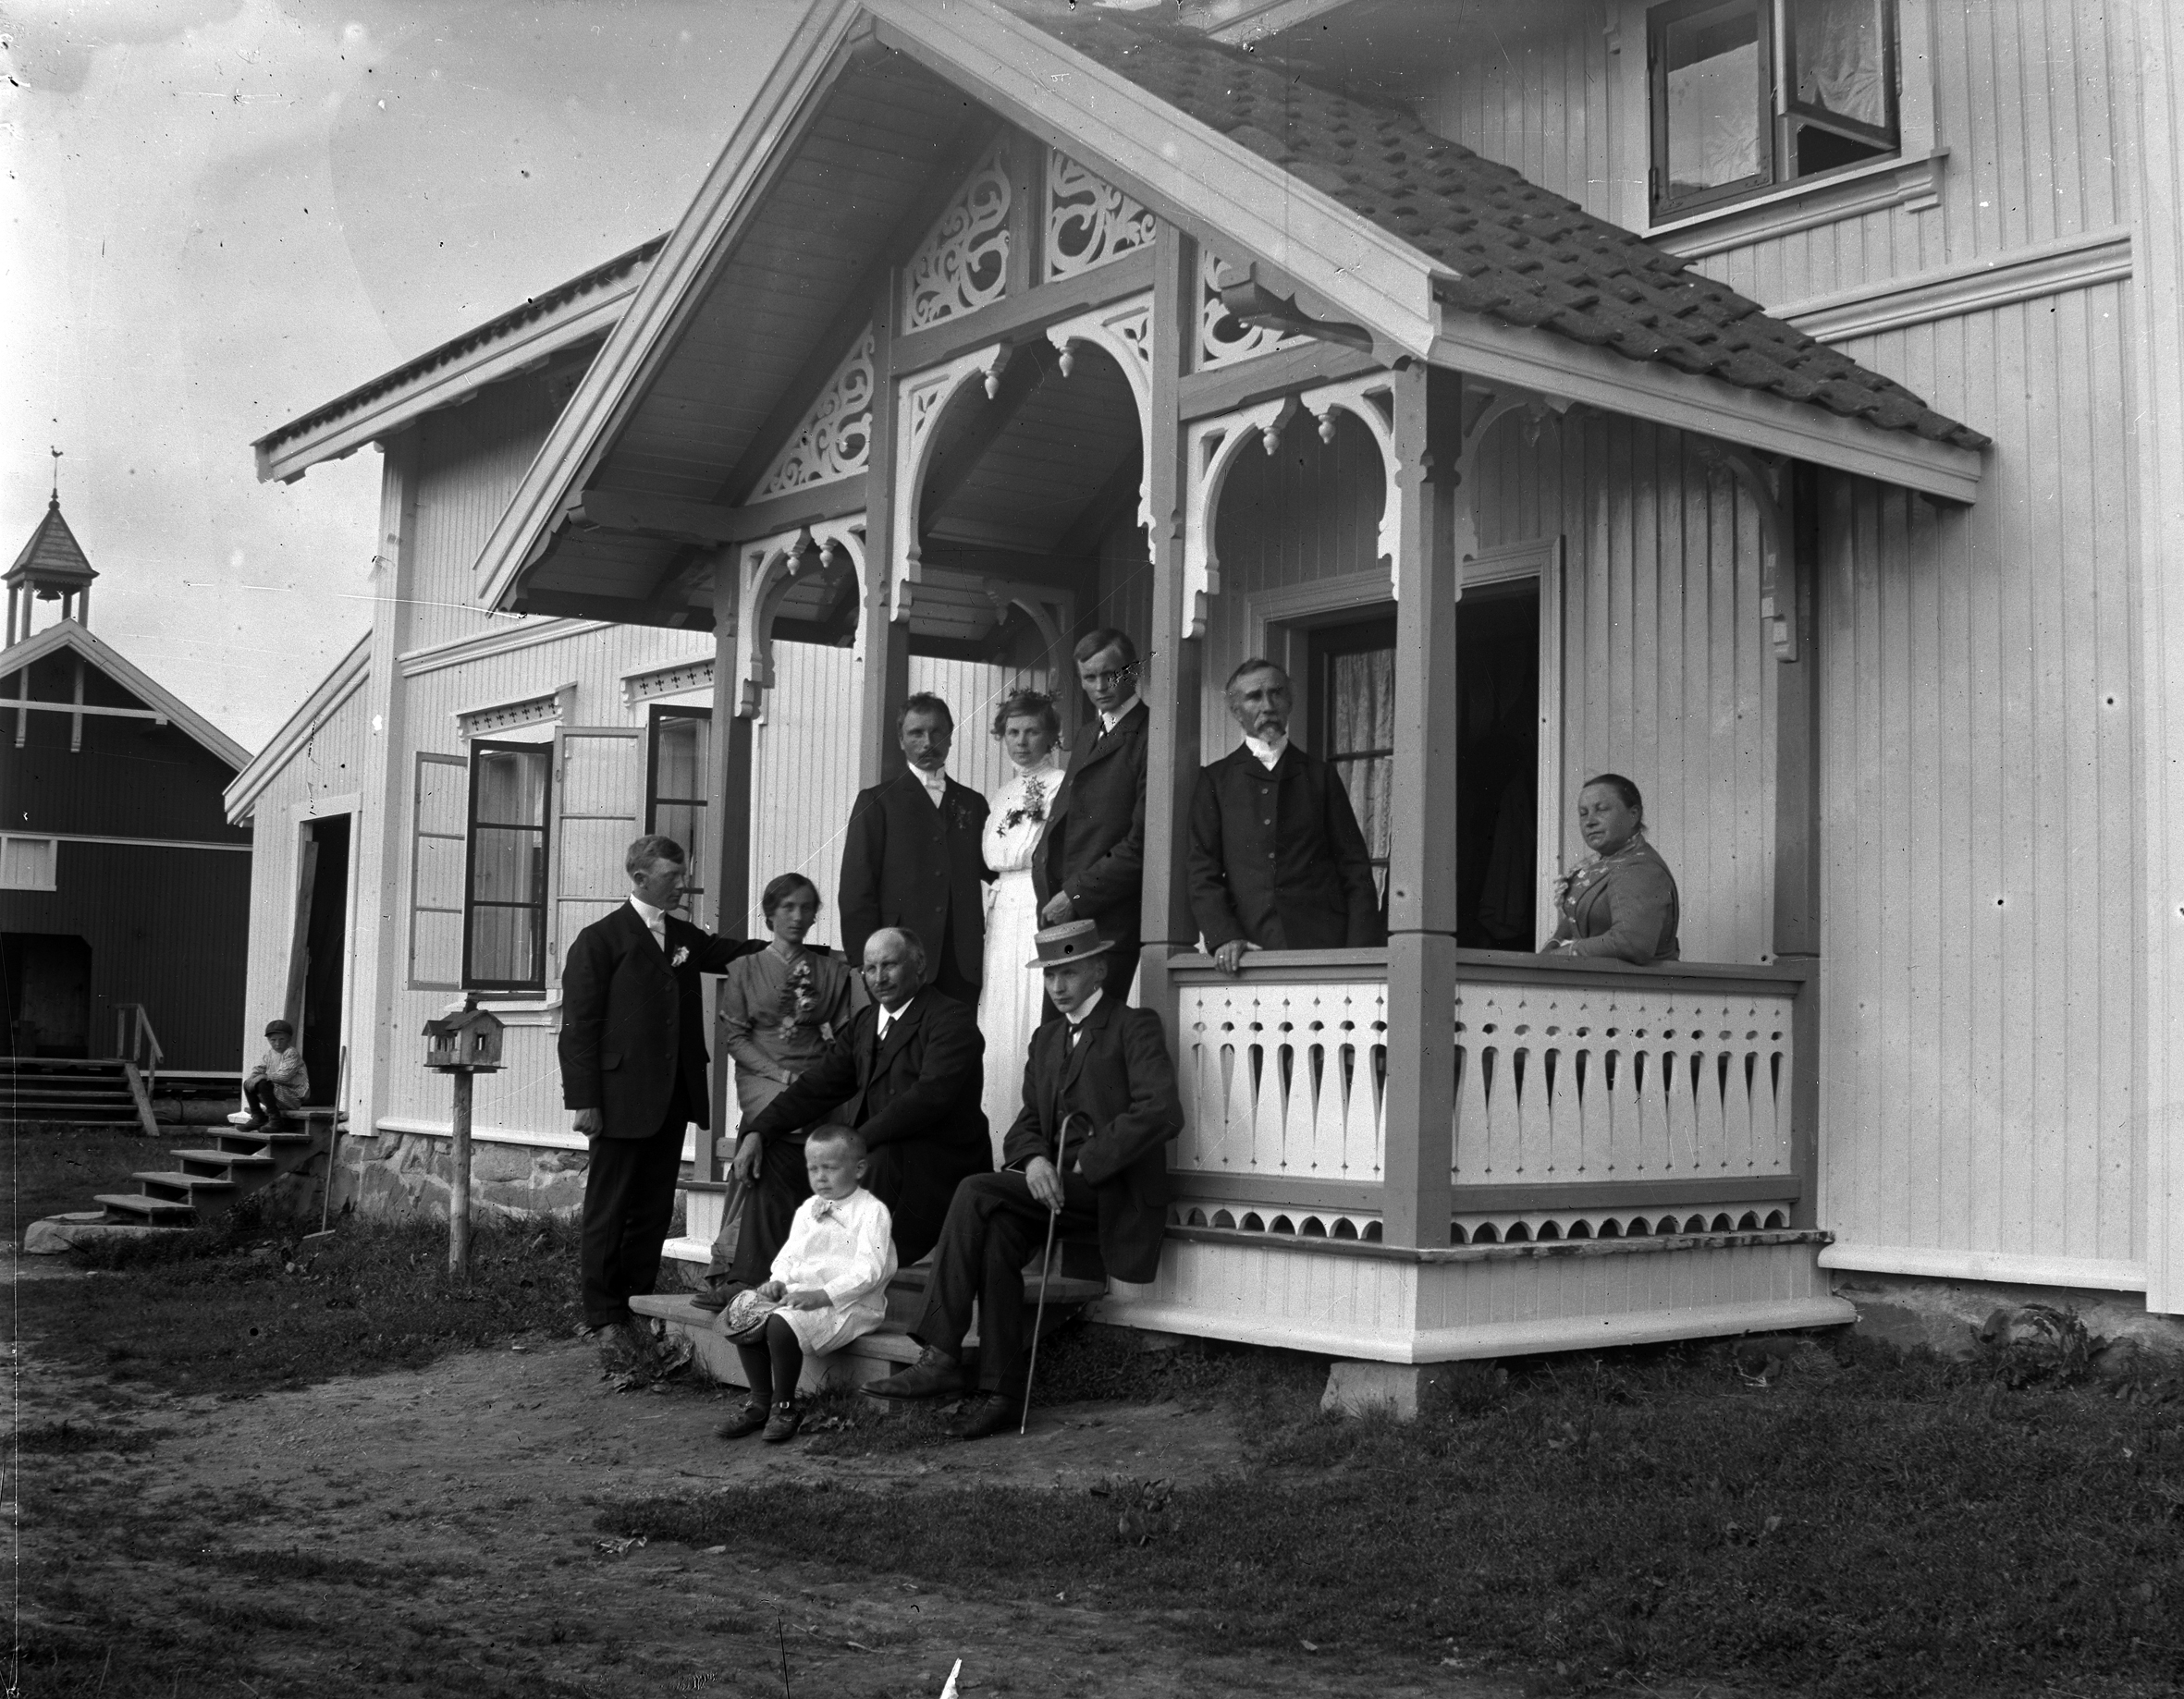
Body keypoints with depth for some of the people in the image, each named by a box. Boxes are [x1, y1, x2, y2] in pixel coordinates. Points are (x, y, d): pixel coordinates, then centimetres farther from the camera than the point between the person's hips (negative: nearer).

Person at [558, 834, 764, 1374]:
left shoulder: (684, 936, 15)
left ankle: (637, 1312, 18)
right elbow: (578, 1025, -8)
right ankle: (605, 1320, 7)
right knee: (608, 1212, 1)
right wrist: (585, 1100, -13)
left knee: (654, 1211, 10)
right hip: (622, 1100, -7)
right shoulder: (601, 940, -5)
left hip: (672, 1100, 7)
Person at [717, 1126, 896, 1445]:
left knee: (782, 1324, -30)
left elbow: (868, 1269, -16)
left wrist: (823, 1295, -25)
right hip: (800, 1293, 8)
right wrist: (779, 1281, -3)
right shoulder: (808, 1209, 18)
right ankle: (760, 1402, 1)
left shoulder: (872, 1211, -7)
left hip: (849, 1303, -8)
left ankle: (784, 1406, -10)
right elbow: (790, 1254, 20)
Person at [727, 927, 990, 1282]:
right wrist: (759, 1131, -1)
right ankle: (760, 1284, 0)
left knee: (885, 1157, -38)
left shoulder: (953, 1020, -10)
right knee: (774, 1157, 1)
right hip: (874, 1156, 8)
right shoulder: (865, 1021, 16)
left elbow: (929, 1097, -23)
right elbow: (820, 1083, 13)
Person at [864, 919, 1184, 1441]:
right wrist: (1033, 1158, -9)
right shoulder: (1047, 1038, 23)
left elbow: (1163, 1113, -15)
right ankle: (999, 1392, -21)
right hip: (1056, 1184, 6)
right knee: (998, 1231, -25)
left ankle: (941, 1356, -22)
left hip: (1113, 1188, -6)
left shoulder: (1135, 1027, -1)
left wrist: (1089, 1164, -17)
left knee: (977, 1193, -24)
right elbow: (1027, 1122, 16)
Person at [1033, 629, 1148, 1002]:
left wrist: (1077, 896, -12)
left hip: (1109, 923, -8)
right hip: (1062, 917, 8)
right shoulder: (1086, 740, 21)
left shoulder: (1151, 740, -8)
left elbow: (1144, 843, -14)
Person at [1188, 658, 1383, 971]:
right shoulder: (1214, 779, 13)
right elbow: (1202, 871, 5)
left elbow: (1355, 868, 10)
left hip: (1322, 944, 1)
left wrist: (1360, 951, -3)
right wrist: (1223, 936, -11)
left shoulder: (1320, 775, 15)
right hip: (1251, 945, -1)